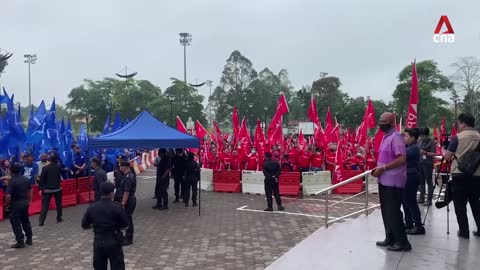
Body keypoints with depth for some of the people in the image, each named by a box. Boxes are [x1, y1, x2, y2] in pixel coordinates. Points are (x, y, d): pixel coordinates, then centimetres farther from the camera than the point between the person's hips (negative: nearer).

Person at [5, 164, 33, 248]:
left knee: (16, 223, 2)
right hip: (25, 203, 7)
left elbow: (8, 195, -22)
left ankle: (20, 242, 4)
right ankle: (29, 239, 25)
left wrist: (7, 204, -6)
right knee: (26, 221, 19)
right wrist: (29, 201, 20)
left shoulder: (12, 181, -18)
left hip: (15, 204, -7)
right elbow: (30, 190, 11)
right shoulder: (26, 179, 2)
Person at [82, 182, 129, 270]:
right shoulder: (117, 207, -12)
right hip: (114, 242, -3)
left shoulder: (92, 207, -2)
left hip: (98, 242, 3)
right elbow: (125, 226, -5)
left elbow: (84, 226, 6)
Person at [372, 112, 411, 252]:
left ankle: (402, 242, 6)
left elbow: (401, 159, -24)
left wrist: (383, 168, -21)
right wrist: (378, 169, 8)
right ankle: (390, 238, 25)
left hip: (393, 181, -10)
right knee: (386, 211, 15)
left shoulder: (396, 137, -16)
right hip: (384, 180, 10)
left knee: (393, 212, -4)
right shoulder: (386, 137, 14)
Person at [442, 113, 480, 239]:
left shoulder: (458, 137, -8)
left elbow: (447, 156, -4)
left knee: (460, 205, 3)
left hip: (460, 175, -4)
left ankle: (464, 232, 5)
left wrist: (443, 152, 16)